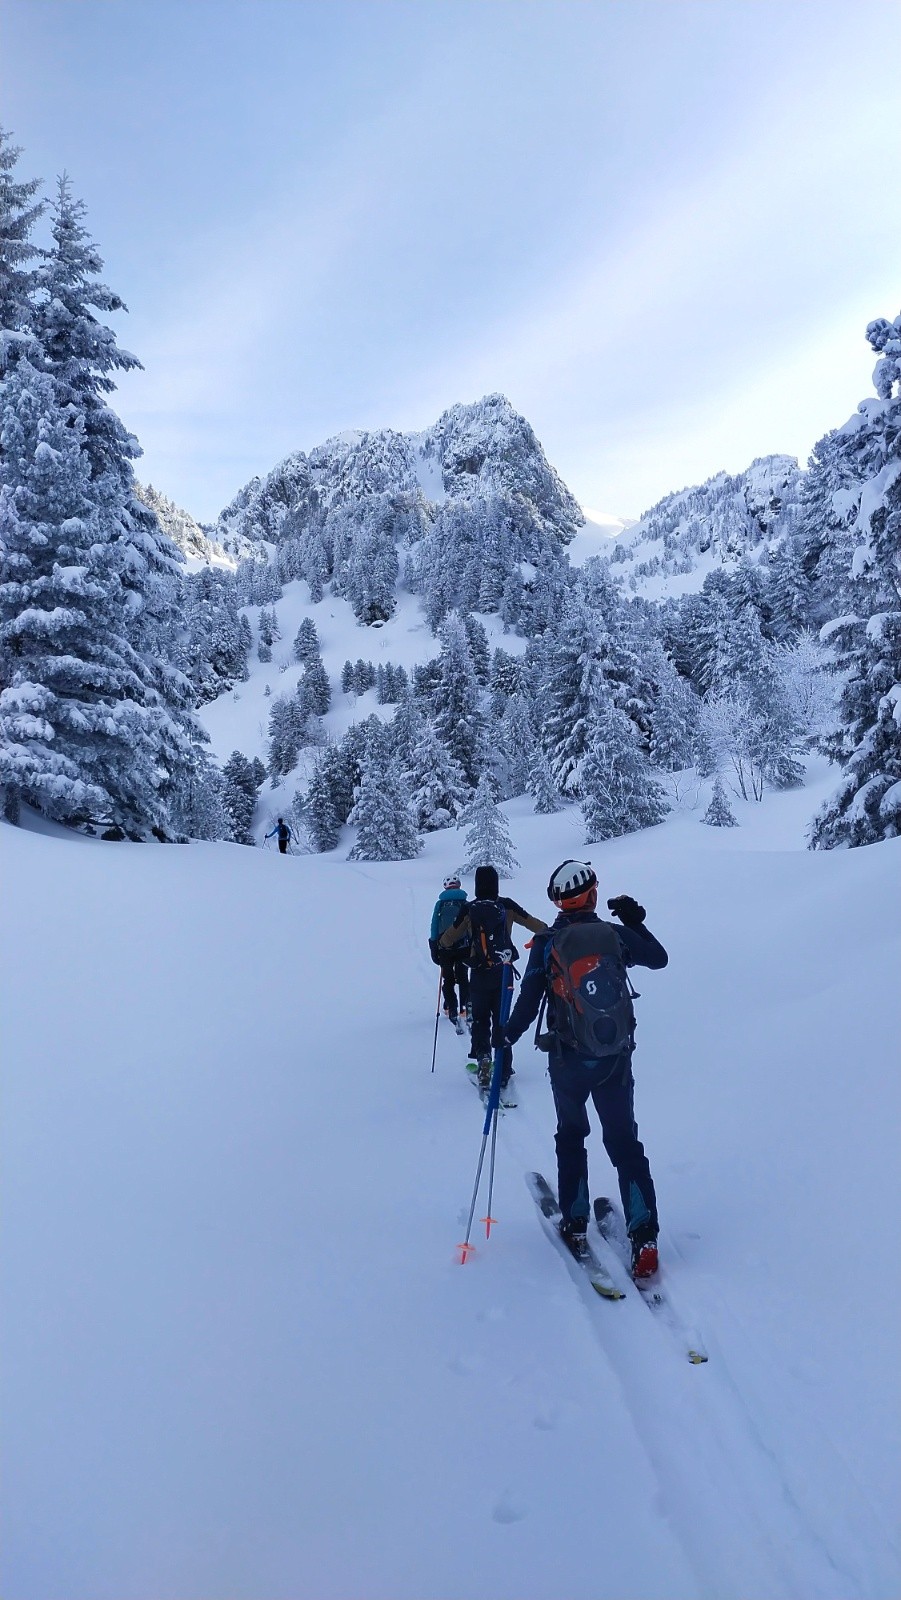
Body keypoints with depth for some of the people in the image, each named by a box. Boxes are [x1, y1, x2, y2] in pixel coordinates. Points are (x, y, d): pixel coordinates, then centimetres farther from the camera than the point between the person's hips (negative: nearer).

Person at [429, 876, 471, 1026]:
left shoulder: (440, 904, 1)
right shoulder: (465, 904, 0)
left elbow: (434, 928, 1)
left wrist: (434, 950, 5)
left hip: (445, 947, 0)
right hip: (463, 946, 0)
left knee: (448, 979, 10)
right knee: (463, 978, 13)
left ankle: (451, 1009, 7)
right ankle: (464, 1008, 8)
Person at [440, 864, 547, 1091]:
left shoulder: (469, 909, -4)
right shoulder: (507, 906, -3)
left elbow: (449, 938, 5)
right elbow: (535, 925, 3)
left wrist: (440, 944, 27)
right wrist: (547, 931, 23)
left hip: (479, 973, -1)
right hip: (503, 971, 1)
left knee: (480, 1019, 13)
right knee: (502, 1019, 11)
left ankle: (483, 1057, -9)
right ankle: (503, 1070, 10)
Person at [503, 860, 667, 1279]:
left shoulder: (547, 944, -12)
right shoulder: (617, 935, -6)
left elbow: (528, 1002, -9)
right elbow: (659, 958, 11)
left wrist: (508, 1037, 7)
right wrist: (636, 922, 22)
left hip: (568, 1059, -1)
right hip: (617, 1059, 1)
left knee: (571, 1136, 20)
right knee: (624, 1142, 9)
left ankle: (575, 1225, 24)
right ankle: (643, 1236, 1)